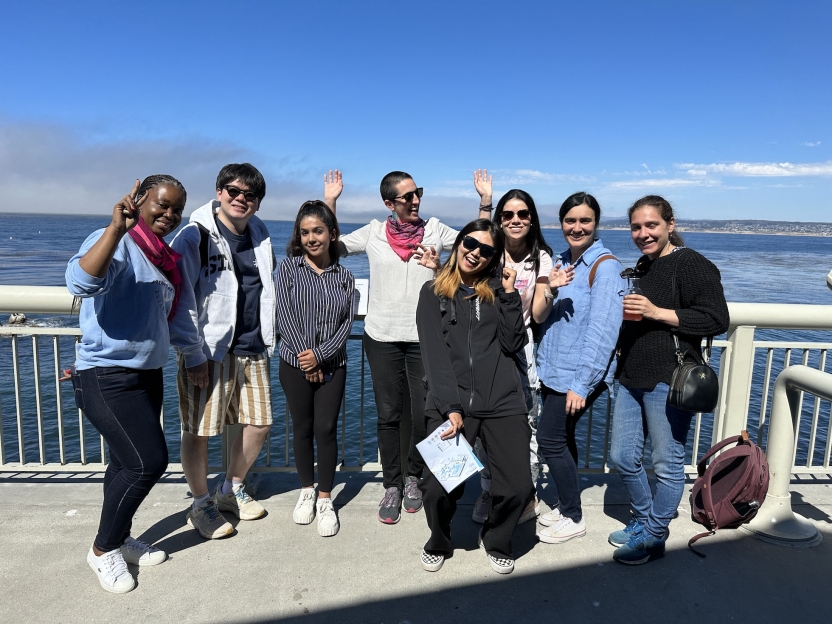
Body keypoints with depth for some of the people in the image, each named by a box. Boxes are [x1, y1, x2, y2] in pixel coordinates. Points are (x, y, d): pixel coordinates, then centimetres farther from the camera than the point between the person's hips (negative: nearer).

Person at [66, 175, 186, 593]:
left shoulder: (161, 256, 12)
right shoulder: (119, 244, -15)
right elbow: (81, 281, -37)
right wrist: (118, 227, -44)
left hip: (147, 374, 9)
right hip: (108, 378, -8)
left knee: (129, 462, 17)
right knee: (148, 461, -10)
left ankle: (120, 539, 35)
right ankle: (103, 549, 12)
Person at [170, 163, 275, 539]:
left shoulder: (260, 237, 11)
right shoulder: (195, 236, -8)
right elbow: (181, 301, -11)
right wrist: (192, 355, -14)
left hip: (252, 350, 6)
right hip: (209, 351, -6)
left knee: (260, 423, 11)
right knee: (198, 431, 1)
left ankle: (231, 491, 33)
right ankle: (201, 505, 23)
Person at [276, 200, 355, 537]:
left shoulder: (344, 276, 4)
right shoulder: (289, 267, -1)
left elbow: (346, 323, -1)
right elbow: (285, 316, -8)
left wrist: (320, 355, -13)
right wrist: (306, 359, -12)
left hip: (332, 364, 1)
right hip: (295, 363, 0)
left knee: (326, 429, -1)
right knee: (302, 429, 9)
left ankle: (325, 500, 13)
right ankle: (306, 491, 29)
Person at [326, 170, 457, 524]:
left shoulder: (435, 229, 4)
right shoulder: (374, 232, 3)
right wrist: (329, 202, -1)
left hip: (425, 336, 0)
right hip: (382, 336, 0)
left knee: (425, 413, 5)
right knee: (388, 415, 6)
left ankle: (413, 477, 29)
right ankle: (392, 486, 21)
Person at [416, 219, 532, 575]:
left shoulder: (497, 291, 13)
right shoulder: (433, 293, 8)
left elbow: (513, 345, 2)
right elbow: (434, 356, -2)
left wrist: (509, 294, -3)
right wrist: (451, 408, -12)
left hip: (502, 402, 2)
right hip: (449, 404, -1)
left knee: (518, 488, -6)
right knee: (438, 489, -13)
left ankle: (496, 541, 28)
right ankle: (438, 543, 22)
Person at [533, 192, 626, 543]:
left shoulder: (605, 266, -14)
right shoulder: (560, 261, 10)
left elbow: (602, 330, -20)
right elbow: (539, 317, 14)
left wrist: (581, 384, -22)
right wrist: (548, 292, -5)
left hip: (579, 373, -7)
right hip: (552, 368, 7)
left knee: (550, 439, -3)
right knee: (561, 437, 15)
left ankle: (573, 518, 16)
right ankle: (566, 506, 33)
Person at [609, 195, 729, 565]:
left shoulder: (693, 265, -9)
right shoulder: (642, 268, 18)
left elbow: (717, 320, -16)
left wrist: (657, 312, -20)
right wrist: (624, 311, 11)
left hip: (669, 381, -8)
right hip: (632, 378, 8)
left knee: (667, 463, 5)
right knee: (622, 457, 13)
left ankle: (654, 537, 22)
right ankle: (643, 518, 35)